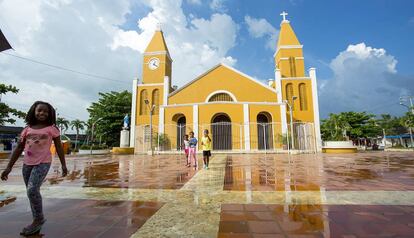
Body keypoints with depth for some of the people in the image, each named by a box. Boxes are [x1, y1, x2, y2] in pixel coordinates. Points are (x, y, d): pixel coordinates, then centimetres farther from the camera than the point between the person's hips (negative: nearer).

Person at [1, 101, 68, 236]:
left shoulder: (52, 128, -4)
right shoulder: (27, 129, 7)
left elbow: (59, 147, -1)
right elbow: (18, 149, 12)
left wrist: (63, 165, -2)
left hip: (43, 163, -5)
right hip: (27, 164, 5)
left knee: (32, 190, -15)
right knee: (32, 192, 10)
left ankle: (39, 219, 5)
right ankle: (37, 221, 24)